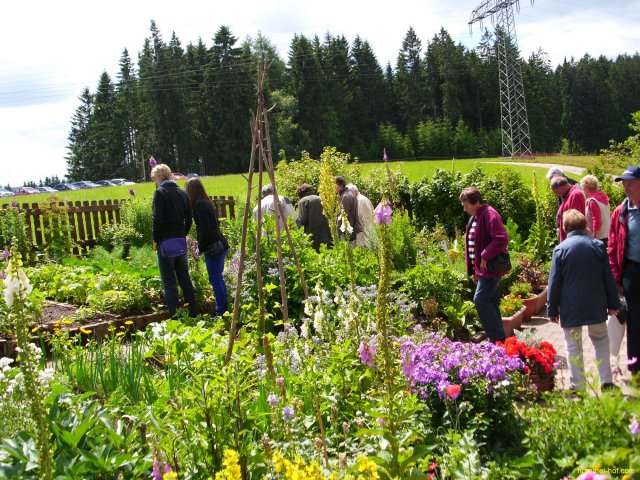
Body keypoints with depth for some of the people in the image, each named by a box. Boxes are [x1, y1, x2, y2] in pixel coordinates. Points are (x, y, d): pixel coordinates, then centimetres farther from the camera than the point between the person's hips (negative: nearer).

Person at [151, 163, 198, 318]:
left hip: (166, 241, -6)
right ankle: (193, 313, 17)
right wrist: (183, 235, 16)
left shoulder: (160, 192, -9)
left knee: (169, 281, -1)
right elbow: (189, 219, 11)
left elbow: (157, 219, -15)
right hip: (181, 241, 6)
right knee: (185, 278, 13)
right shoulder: (182, 193, 11)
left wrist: (155, 239, -5)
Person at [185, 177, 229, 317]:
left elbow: (205, 229, -19)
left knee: (215, 279, -2)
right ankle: (225, 307, 25)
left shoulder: (199, 205, -15)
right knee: (219, 278, 17)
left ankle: (221, 310, 3)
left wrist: (201, 247, -9)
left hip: (212, 248, -9)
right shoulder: (207, 202, 12)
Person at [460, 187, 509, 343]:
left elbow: (502, 239, -26)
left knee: (480, 300, -11)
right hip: (481, 269, 10)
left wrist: (485, 257, -22)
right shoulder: (474, 218, 16)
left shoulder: (490, 215, -15)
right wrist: (474, 271, 21)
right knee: (491, 304, 12)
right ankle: (498, 339, 19)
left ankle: (498, 339, -5)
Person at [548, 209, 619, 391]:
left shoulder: (560, 249, -7)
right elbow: (609, 278, 4)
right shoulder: (597, 245, 0)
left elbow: (554, 284, -5)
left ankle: (578, 387, 8)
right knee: (601, 338, 19)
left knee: (573, 345, 6)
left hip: (571, 307, -2)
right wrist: (613, 303, 12)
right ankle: (606, 381, 15)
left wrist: (552, 310, 2)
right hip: (596, 306, 2)